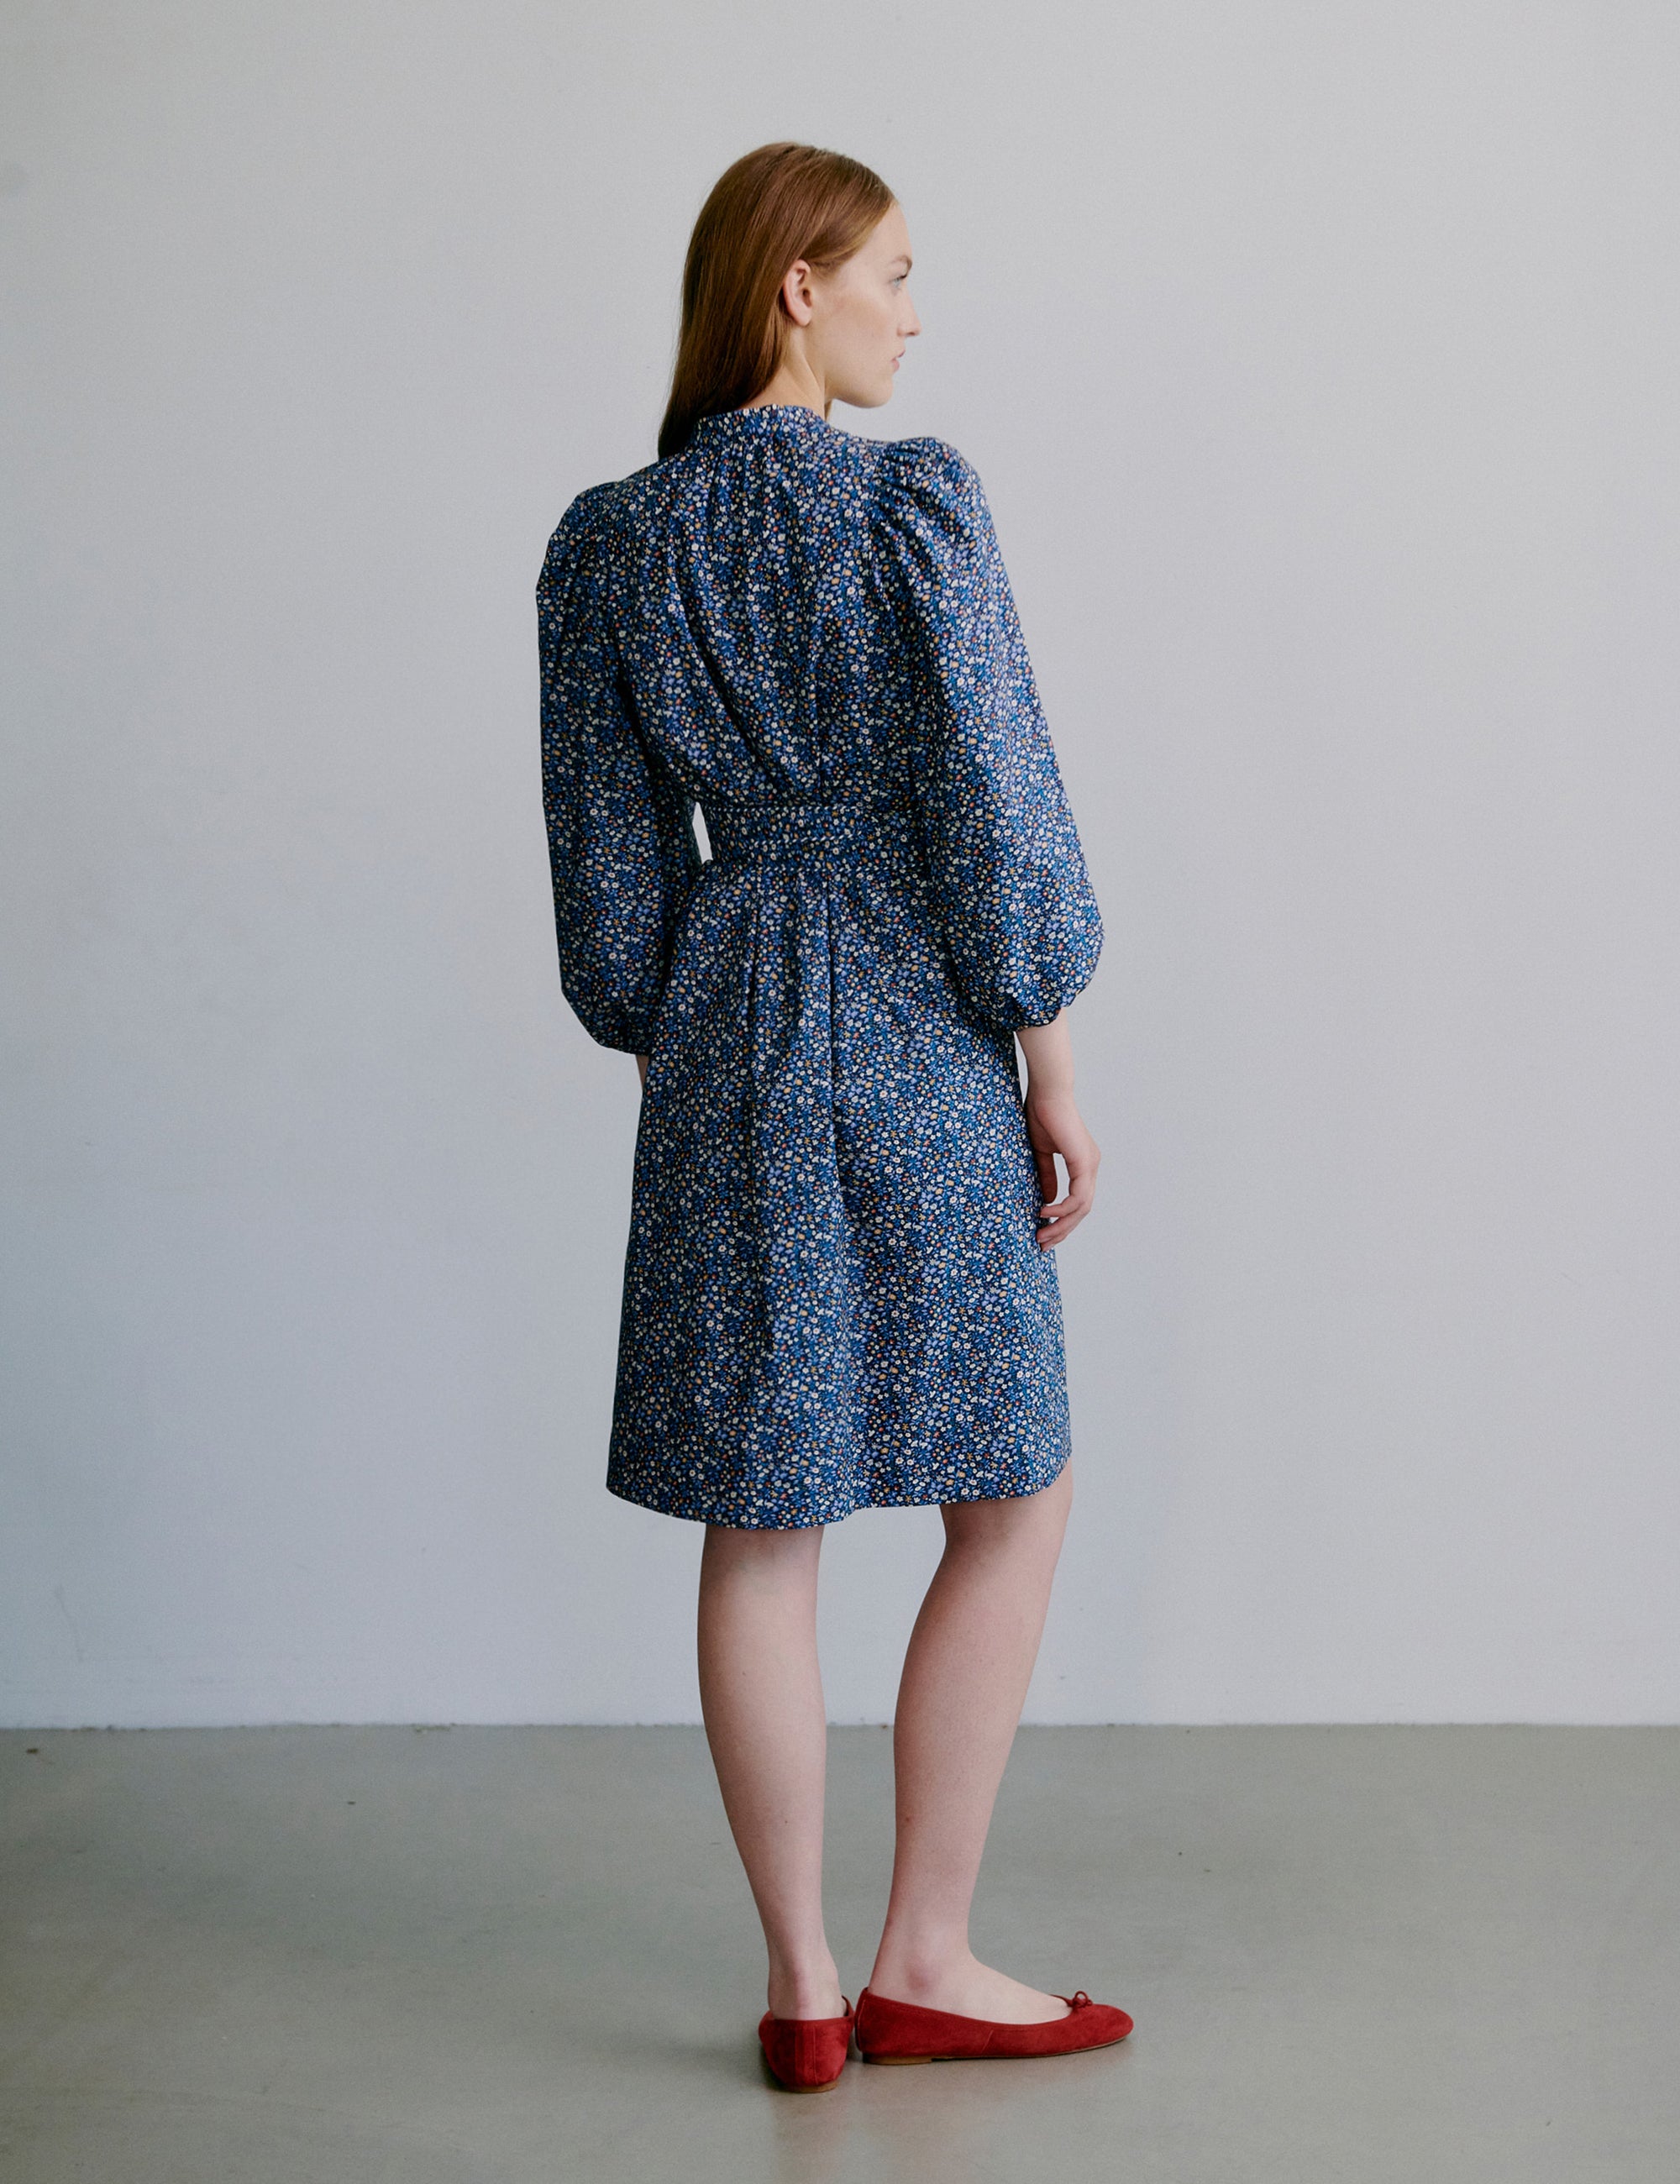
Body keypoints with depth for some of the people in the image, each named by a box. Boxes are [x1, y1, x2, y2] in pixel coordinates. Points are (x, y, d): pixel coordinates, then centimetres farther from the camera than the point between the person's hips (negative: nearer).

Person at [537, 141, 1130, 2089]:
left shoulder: (604, 542, 5)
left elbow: (607, 856, 7)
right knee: (1015, 1497, 11)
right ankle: (923, 1963, 15)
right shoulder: (912, 499, -10)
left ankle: (802, 1988, 19)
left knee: (758, 1526, 9)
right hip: (918, 1040, -5)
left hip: (723, 1042, 5)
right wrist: (1054, 1067, -4)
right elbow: (997, 803, -12)